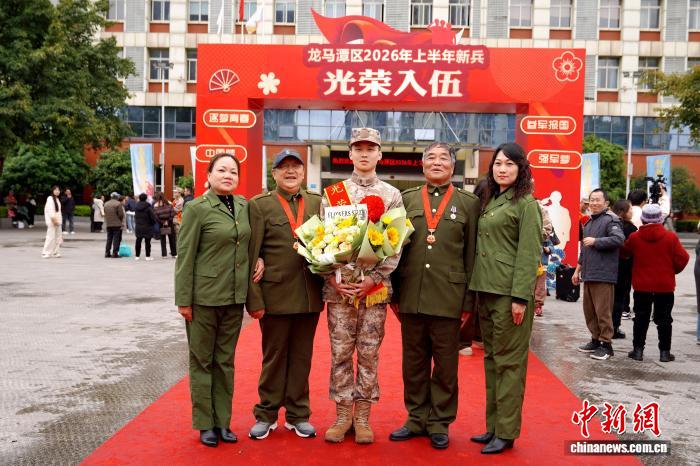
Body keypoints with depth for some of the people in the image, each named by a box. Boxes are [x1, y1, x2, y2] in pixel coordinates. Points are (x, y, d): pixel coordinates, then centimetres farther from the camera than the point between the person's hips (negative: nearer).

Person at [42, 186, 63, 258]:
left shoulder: (57, 199, 18)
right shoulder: (50, 199, -9)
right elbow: (50, 210, -17)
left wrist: (59, 220, 13)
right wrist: (53, 219, -21)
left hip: (57, 221, 9)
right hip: (51, 221, -9)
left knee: (58, 237, 7)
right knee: (51, 237, -11)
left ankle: (55, 252, 13)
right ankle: (46, 253, -6)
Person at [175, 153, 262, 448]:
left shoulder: (244, 206, 6)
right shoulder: (197, 209, -8)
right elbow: (185, 256, -8)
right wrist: (183, 300, -10)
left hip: (235, 296, 5)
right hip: (204, 296, -4)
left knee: (225, 360, 13)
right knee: (202, 361, 8)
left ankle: (222, 421, 24)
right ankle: (204, 424, 20)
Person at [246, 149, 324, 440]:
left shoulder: (317, 202, 10)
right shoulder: (259, 205, 0)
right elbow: (251, 255, -4)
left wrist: (327, 287, 1)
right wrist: (254, 299, -9)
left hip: (310, 295, 3)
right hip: (275, 294, -3)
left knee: (302, 357, 12)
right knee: (274, 356, 9)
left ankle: (298, 414, 26)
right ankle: (266, 414, 24)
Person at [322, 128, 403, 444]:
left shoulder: (391, 195, 5)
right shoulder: (332, 193, 7)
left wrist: (374, 278, -12)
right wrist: (332, 276, -9)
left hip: (375, 286, 0)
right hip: (338, 285, 1)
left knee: (369, 353, 5)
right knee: (340, 352, 5)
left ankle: (362, 417, 17)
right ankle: (343, 414, 18)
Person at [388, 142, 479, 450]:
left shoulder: (469, 203, 4)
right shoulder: (406, 199, 8)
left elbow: (471, 255, 1)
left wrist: (469, 302, -2)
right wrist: (393, 294, 4)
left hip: (448, 297, -2)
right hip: (411, 296, 2)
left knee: (446, 364, 8)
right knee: (413, 362, 12)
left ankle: (440, 422, 23)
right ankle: (416, 418, 27)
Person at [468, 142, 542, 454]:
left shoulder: (526, 203, -7)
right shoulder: (489, 201, 15)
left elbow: (529, 254, -12)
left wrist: (520, 297, -18)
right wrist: (476, 291, 12)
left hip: (510, 292, -8)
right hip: (486, 290, 8)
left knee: (508, 361, -1)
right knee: (491, 358, 12)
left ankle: (506, 432, 9)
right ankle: (493, 426, 21)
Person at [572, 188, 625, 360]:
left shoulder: (611, 220, -6)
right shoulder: (589, 222, 21)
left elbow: (618, 239, -24)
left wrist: (595, 241, -16)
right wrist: (578, 270, 30)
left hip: (603, 275, -9)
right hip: (588, 274, 9)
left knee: (603, 312, -6)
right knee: (589, 311, 13)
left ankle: (606, 345, 2)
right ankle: (596, 340, 24)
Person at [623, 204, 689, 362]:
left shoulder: (634, 237, -8)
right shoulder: (670, 237, -10)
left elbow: (624, 252, 7)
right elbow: (682, 258, -7)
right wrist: (672, 271, 11)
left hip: (642, 285, 1)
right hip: (665, 285, -1)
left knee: (641, 318, 10)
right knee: (664, 319, 9)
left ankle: (638, 350, 11)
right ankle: (664, 352, 12)